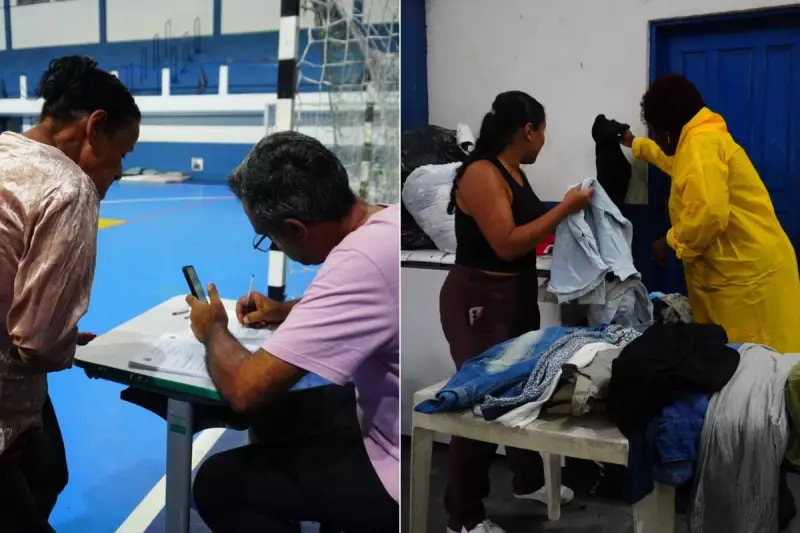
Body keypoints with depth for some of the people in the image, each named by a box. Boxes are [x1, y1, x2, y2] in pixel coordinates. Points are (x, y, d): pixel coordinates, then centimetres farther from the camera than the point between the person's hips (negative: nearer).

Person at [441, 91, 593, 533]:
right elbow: (507, 244, -25)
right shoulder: (481, 173, -19)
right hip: (478, 300, -10)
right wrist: (566, 207, -20)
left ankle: (529, 480, 40)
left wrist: (565, 210, 13)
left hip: (517, 295, 10)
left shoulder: (513, 171, 10)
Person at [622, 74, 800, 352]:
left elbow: (709, 214, -27)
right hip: (745, 267, 11)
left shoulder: (701, 143, -15)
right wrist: (636, 144, 54)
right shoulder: (701, 140, 19)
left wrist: (670, 242, -12)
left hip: (749, 271, -11)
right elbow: (677, 162, 45)